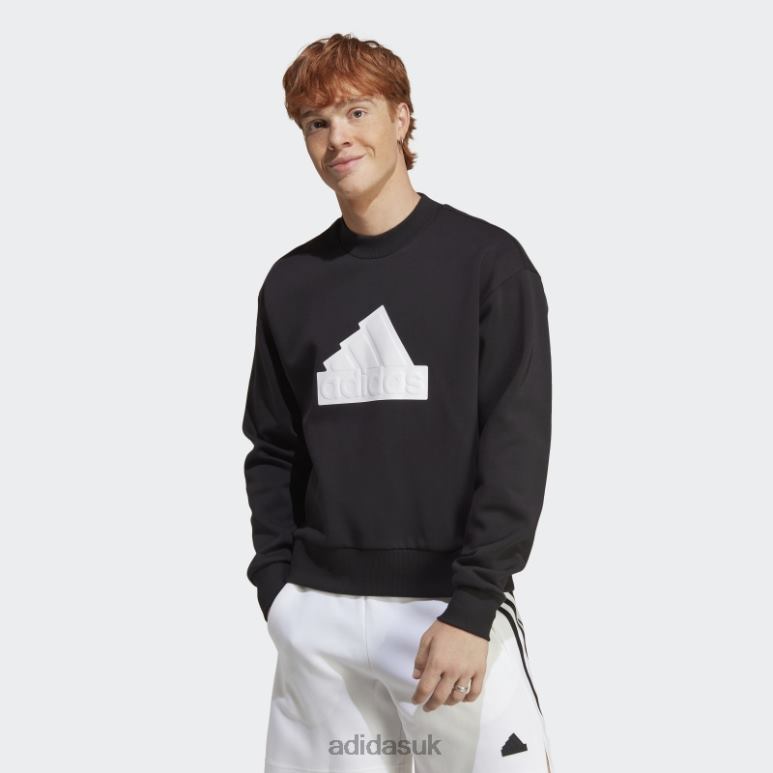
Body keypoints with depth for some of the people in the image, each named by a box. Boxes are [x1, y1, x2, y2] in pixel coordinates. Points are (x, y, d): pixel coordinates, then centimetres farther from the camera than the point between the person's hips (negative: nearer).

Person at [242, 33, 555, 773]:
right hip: (316, 614, 3)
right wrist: (277, 582, 2)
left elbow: (516, 444, -7)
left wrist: (472, 606, -14)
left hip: (449, 604, -3)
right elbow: (273, 452, 14)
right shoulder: (291, 283, 9)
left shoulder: (486, 260, -2)